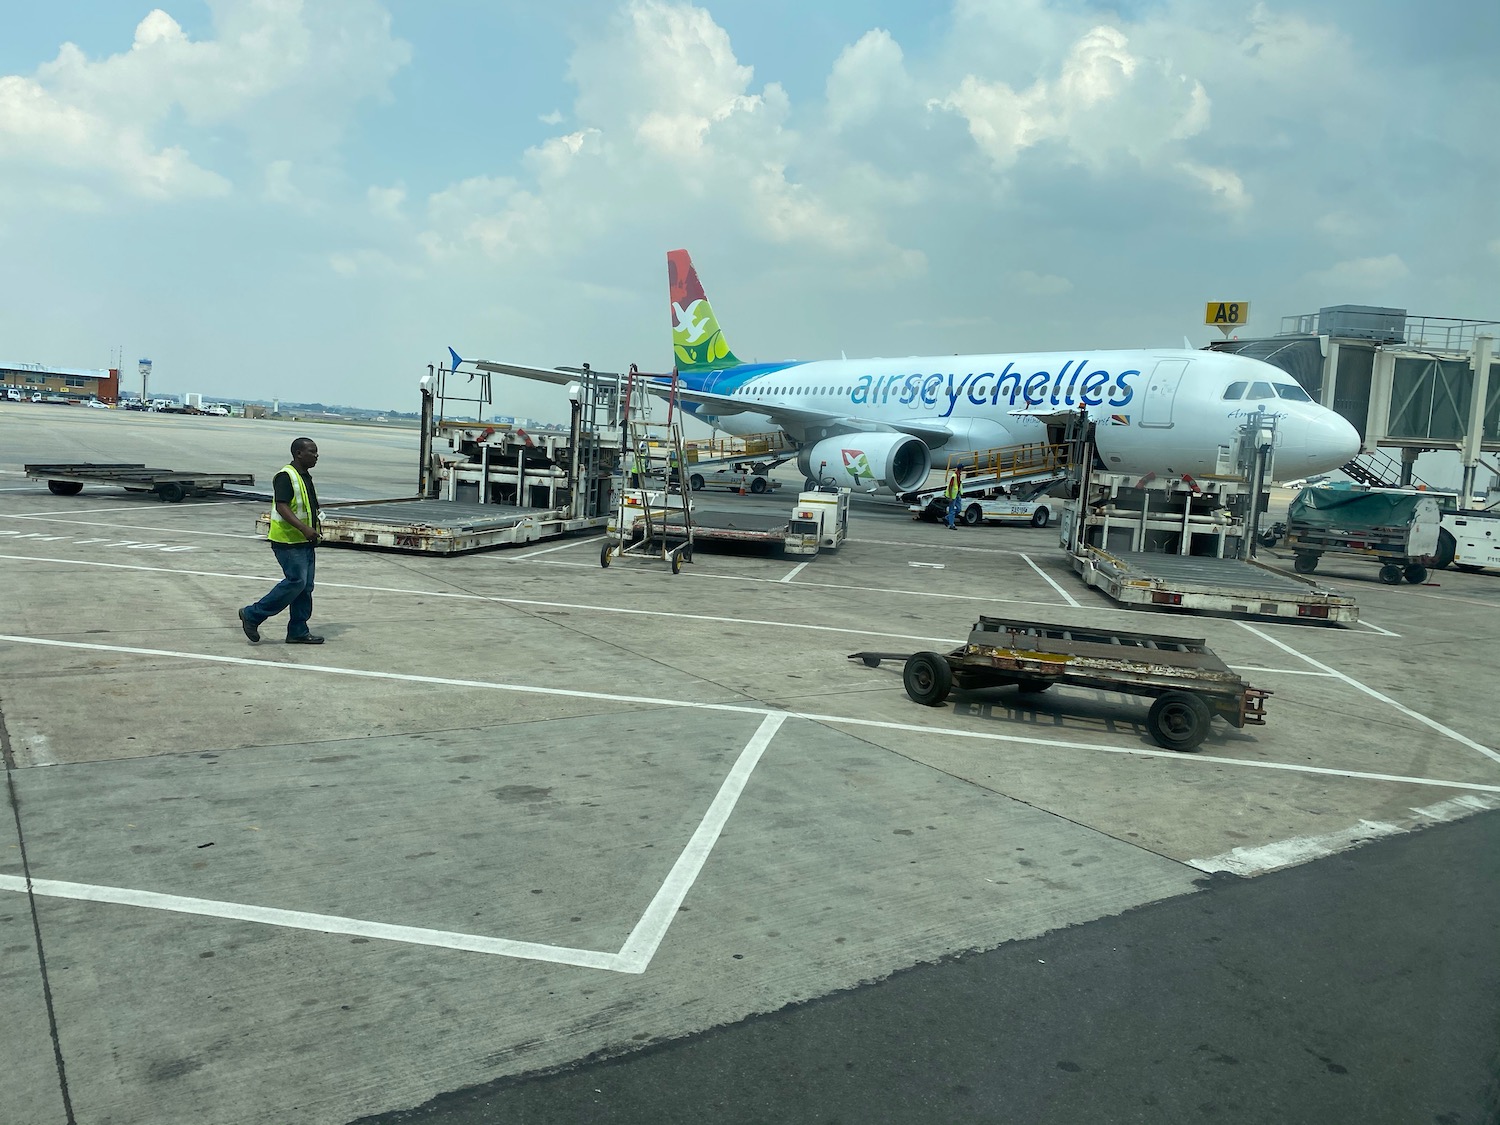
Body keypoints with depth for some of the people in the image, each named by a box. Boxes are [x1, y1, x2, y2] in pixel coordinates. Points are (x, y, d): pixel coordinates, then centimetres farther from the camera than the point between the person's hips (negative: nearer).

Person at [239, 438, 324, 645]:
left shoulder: (306, 477, 17)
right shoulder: (285, 476, -13)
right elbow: (282, 507, -23)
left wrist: (313, 531, 26)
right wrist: (303, 528, -32)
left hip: (305, 542, 9)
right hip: (288, 541, -9)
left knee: (305, 586, 7)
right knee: (296, 581, -14)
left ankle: (298, 631, 13)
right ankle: (252, 615, -1)